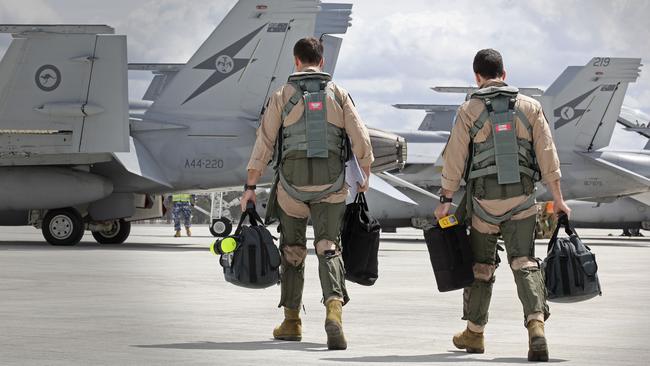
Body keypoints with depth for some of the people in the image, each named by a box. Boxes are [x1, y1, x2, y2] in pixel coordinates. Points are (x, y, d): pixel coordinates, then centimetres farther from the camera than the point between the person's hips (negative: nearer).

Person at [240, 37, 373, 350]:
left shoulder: (283, 95, 1)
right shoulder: (338, 94, 5)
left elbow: (264, 143, -2)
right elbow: (361, 139, -1)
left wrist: (250, 187, 3)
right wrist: (365, 175, 15)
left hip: (292, 181, 0)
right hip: (331, 184, 0)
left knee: (292, 250, 15)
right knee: (328, 248, 1)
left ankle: (291, 322, 20)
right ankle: (334, 307, -25)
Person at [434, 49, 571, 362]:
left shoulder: (469, 110, -2)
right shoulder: (530, 107, 3)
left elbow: (454, 160, -3)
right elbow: (547, 155, 1)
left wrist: (445, 200, 4)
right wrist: (557, 198, 5)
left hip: (483, 198, -1)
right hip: (521, 197, 1)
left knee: (481, 265, 13)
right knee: (524, 262, -1)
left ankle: (474, 333, 24)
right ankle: (536, 326, -22)